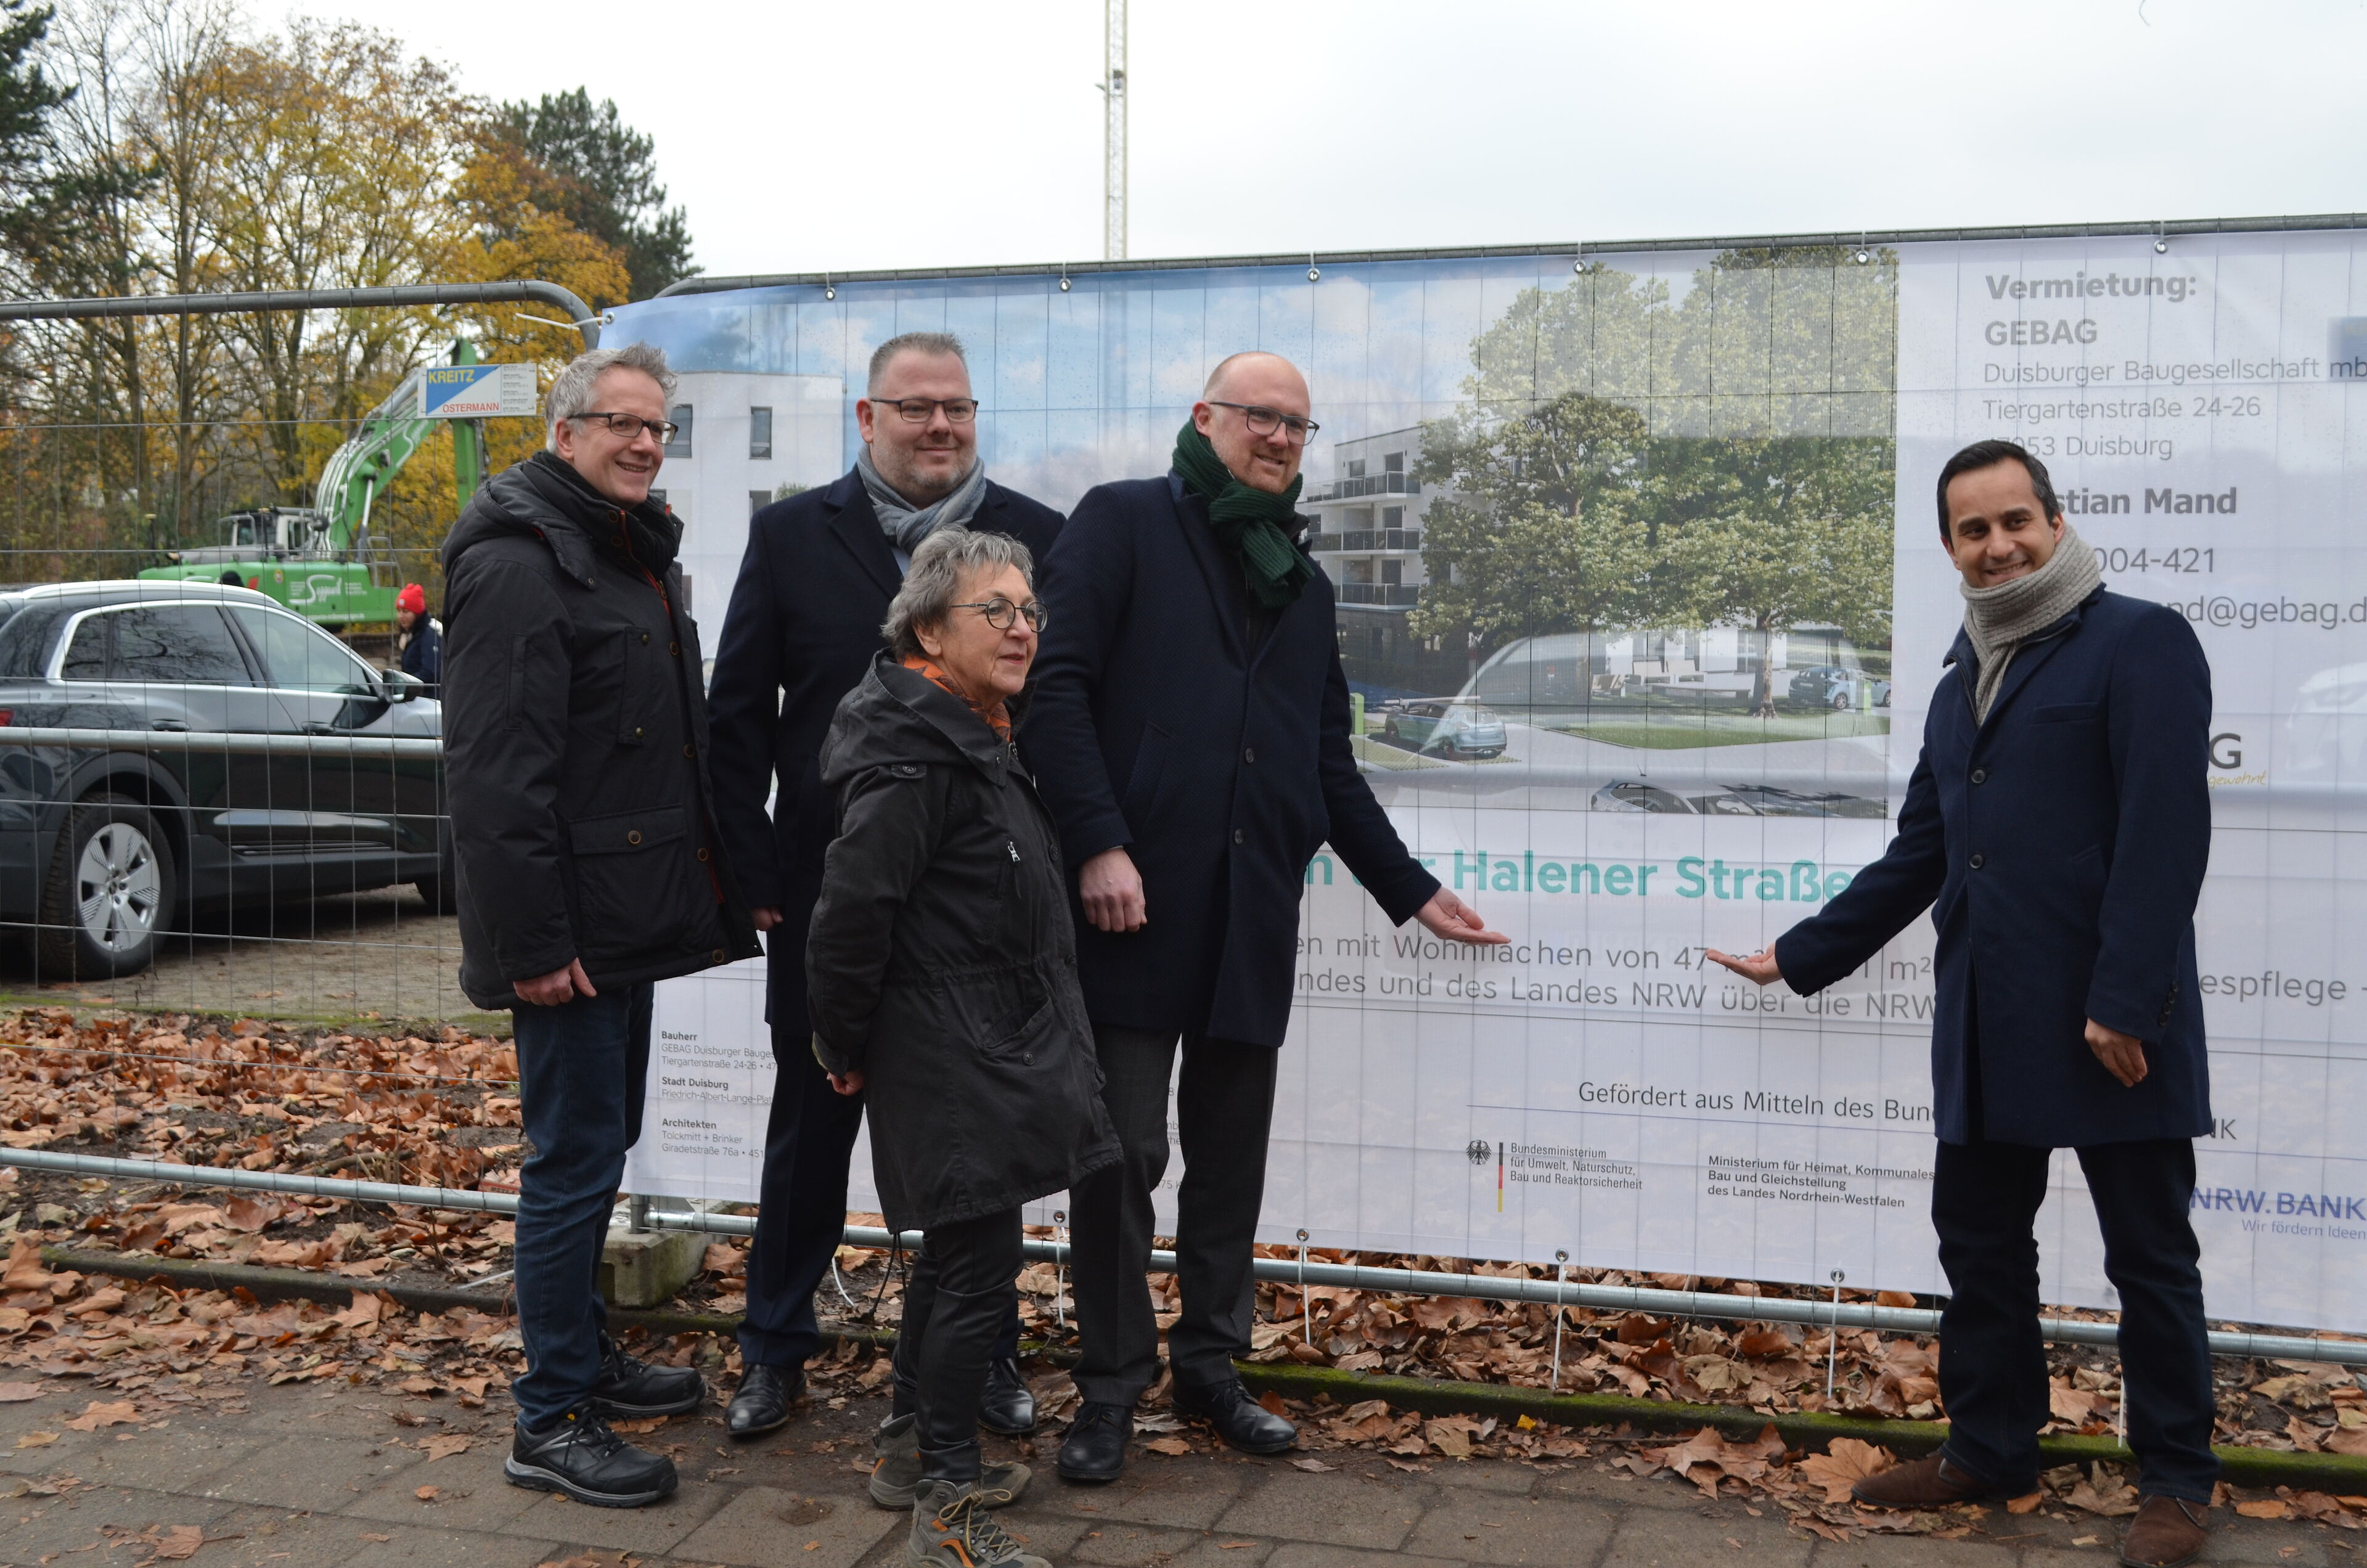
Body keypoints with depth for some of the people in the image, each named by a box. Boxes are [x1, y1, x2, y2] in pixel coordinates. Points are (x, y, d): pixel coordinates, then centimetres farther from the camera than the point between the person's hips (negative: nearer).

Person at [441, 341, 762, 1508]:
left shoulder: (637, 555, 16)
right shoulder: (519, 560, -15)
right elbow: (492, 768, -22)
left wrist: (707, 884, 17)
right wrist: (532, 939, -25)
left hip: (630, 919, 10)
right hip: (572, 930, -10)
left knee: (600, 1145, 19)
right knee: (574, 1161, -5)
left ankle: (585, 1354, 33)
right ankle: (550, 1422, 5)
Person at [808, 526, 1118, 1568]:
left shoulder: (974, 740, 12)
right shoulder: (918, 758, -20)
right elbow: (851, 912, -22)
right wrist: (845, 1049, -11)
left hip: (994, 1051, 10)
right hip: (953, 1069, -10)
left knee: (954, 1253, 20)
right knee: (980, 1268, -4)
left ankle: (911, 1447, 35)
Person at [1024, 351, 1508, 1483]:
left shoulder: (1303, 584, 22)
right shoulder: (1124, 522, 3)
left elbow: (1330, 765, 24)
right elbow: (1057, 686, -8)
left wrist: (1409, 889, 20)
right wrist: (1098, 844, -17)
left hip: (1252, 916, 5)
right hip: (1134, 901, -5)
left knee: (1231, 1156, 10)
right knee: (1123, 1148, -1)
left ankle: (1209, 1366, 24)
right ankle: (1111, 1386, 12)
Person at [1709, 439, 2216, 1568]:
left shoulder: (2139, 644, -7)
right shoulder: (1961, 685, 18)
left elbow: (2165, 831, -16)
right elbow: (1917, 857, 24)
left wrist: (2127, 1000, -22)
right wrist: (1802, 957, 25)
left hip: (2113, 1028, -7)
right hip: (1987, 1028, 8)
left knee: (2149, 1256, 5)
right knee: (1979, 1241, 15)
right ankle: (1990, 1449, 30)